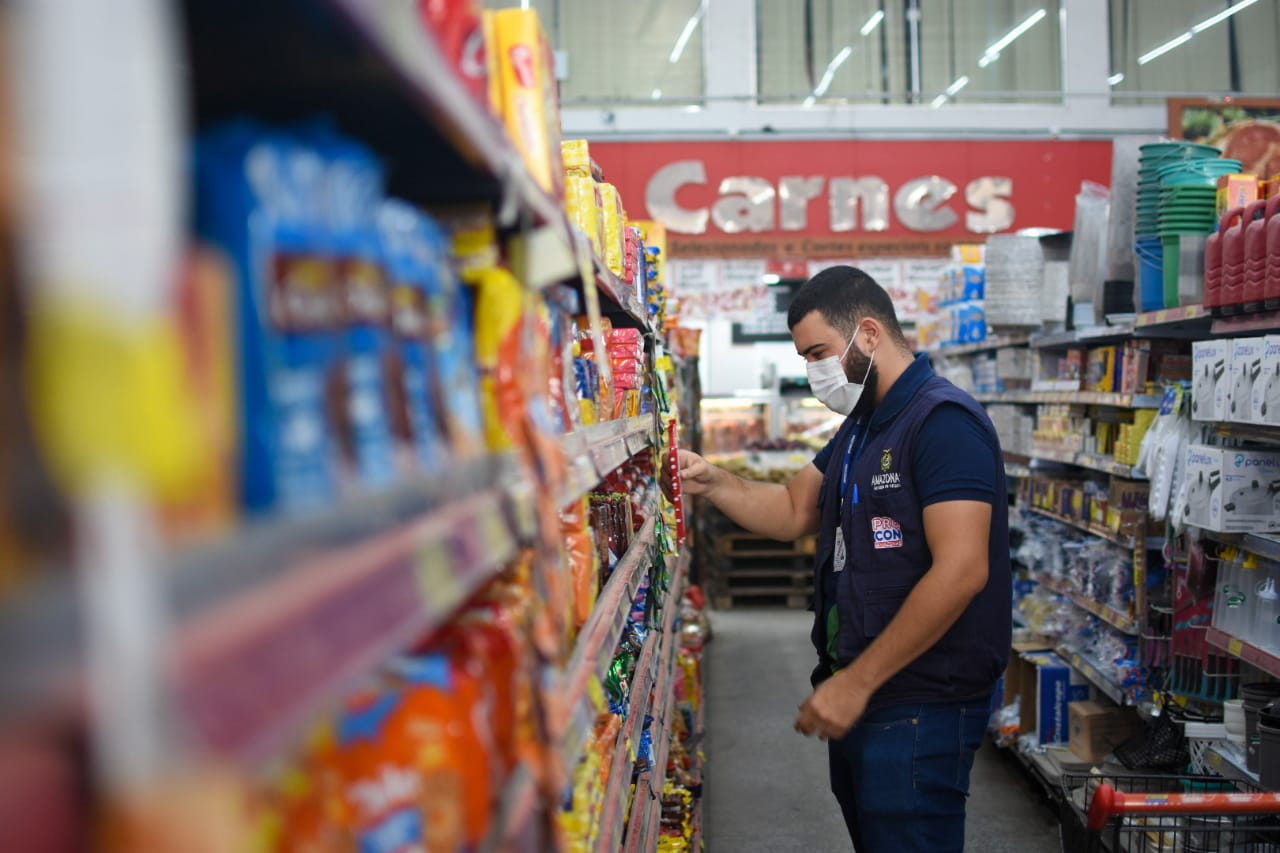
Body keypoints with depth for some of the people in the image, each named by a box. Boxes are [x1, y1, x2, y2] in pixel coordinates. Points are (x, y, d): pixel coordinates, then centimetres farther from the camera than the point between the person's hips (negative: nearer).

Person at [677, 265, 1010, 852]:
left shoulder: (944, 422, -17)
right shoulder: (862, 427, 17)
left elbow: (961, 572, -25)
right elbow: (795, 510, 19)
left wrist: (857, 682, -22)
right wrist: (712, 484, 1)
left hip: (920, 708, -10)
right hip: (858, 697, 10)